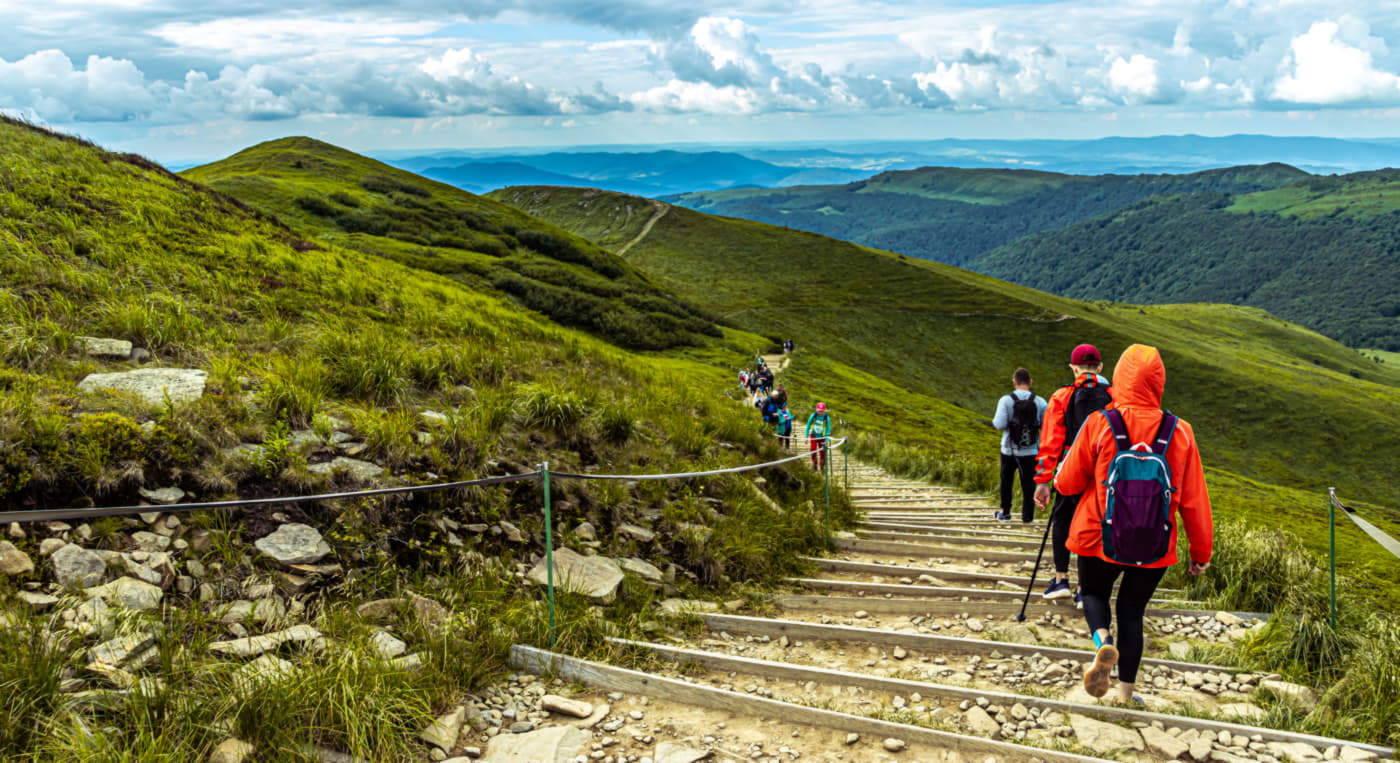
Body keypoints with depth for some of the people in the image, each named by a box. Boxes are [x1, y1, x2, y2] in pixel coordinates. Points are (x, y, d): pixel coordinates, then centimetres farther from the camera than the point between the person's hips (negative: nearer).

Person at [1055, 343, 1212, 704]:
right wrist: (1200, 552, 8)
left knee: (1094, 593, 23)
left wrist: (1058, 476, 20)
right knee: (1132, 612, 18)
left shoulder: (1098, 425, -13)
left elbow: (1067, 483, -4)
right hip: (1154, 548, 2)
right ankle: (1126, 693, 21)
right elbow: (1194, 500, -2)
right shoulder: (1179, 433, -7)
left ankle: (1103, 641, -8)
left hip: (1099, 539, -1)